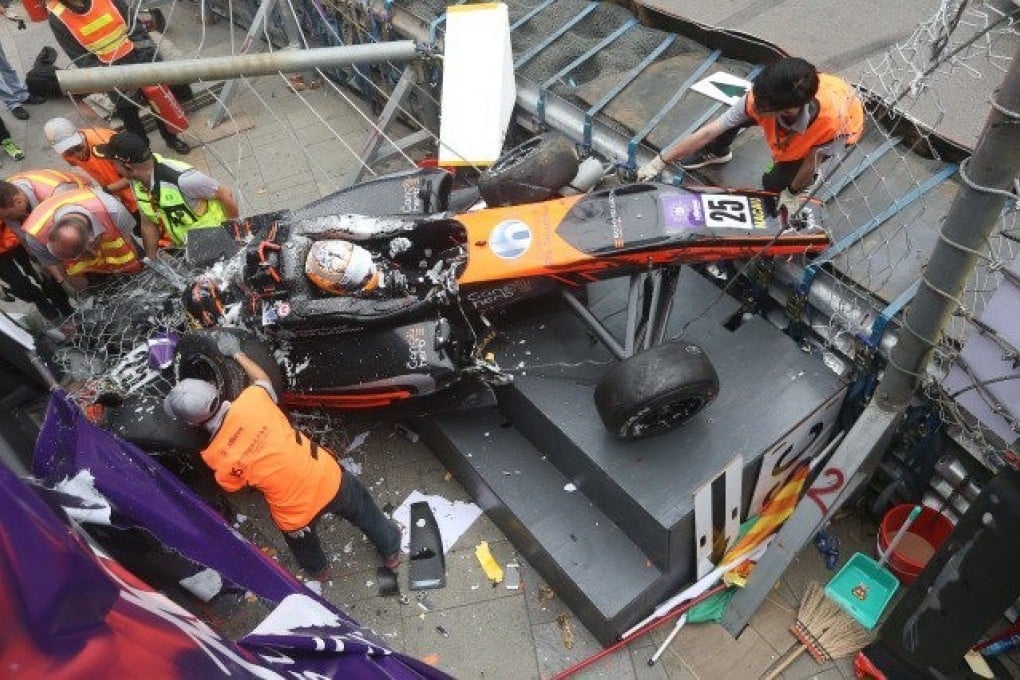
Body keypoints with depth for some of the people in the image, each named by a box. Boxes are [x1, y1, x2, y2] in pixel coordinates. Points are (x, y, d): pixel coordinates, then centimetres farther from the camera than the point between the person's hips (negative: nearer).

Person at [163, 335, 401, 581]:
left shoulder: (215, 460, -17)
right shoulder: (251, 399, -17)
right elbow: (263, 379, 9)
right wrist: (236, 353, 19)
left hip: (295, 513, 0)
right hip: (328, 478, 0)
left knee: (302, 540, 37)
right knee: (365, 512, 32)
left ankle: (317, 570, 67)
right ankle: (392, 551, 56)